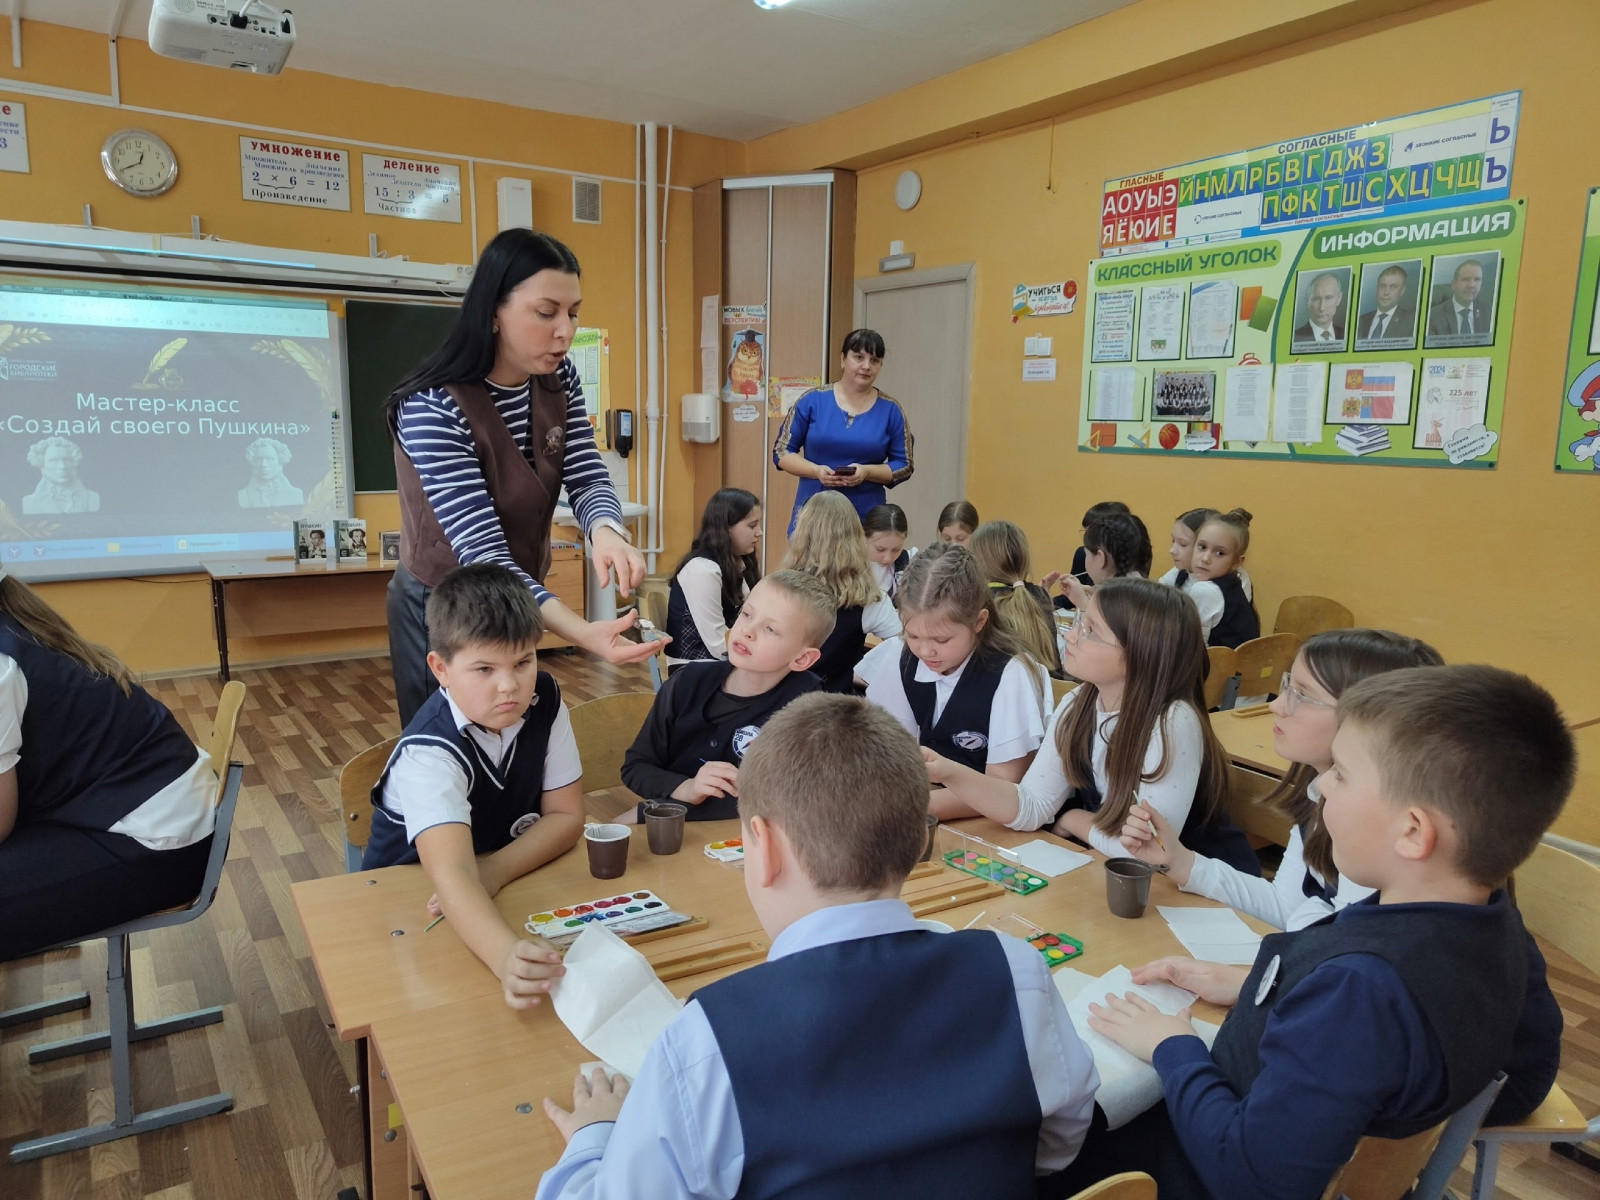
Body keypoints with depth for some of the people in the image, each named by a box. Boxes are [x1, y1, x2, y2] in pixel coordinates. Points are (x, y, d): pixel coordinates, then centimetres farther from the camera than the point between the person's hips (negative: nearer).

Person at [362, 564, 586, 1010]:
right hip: (412, 903, -4)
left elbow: (566, 816, -7)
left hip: (510, 885, 4)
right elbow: (451, 874, -42)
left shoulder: (545, 701, -12)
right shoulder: (429, 751, -28)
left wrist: (494, 869, -24)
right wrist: (506, 955, -60)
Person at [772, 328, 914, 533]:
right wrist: (816, 471, -13)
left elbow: (904, 465, 5)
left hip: (866, 517, 0)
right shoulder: (812, 401, 1)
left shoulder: (890, 410, 3)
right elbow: (782, 451, 5)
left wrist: (867, 472, -13)